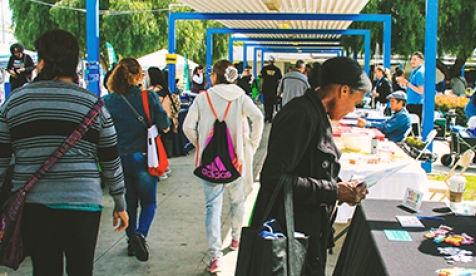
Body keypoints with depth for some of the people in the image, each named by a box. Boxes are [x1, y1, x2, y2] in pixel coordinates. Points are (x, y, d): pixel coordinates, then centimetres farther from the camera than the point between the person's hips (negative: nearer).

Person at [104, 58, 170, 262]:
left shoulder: (107, 101, -5)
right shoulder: (149, 97, -9)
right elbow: (164, 126, -6)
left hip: (118, 159, 2)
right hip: (142, 157, -2)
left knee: (129, 202, 18)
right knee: (148, 202, 12)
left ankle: (132, 242, 25)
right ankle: (140, 234, -11)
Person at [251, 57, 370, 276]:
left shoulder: (318, 116, 12)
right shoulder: (301, 114, -20)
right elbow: (274, 178, -28)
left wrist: (341, 187, 1)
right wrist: (334, 192, -21)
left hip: (310, 232, 10)